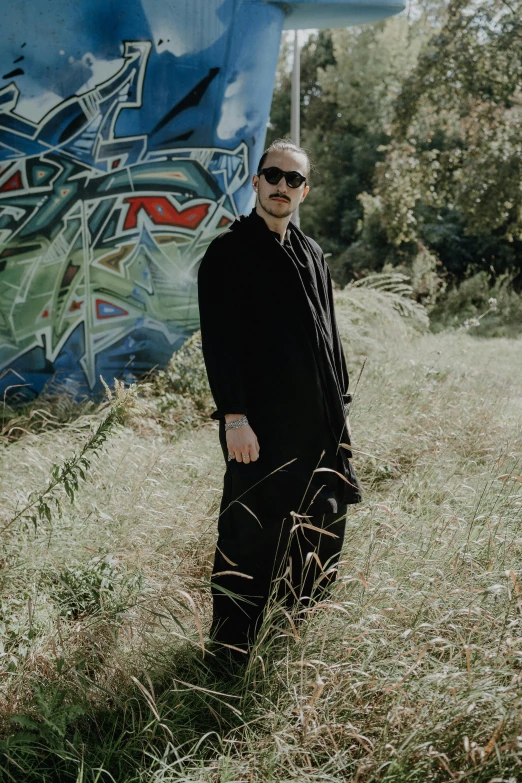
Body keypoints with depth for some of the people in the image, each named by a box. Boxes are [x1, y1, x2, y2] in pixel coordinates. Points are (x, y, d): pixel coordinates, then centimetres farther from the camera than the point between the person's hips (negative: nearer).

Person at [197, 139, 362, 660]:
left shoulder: (311, 255, 15)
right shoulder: (228, 252, -5)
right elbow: (218, 339, -12)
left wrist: (338, 409, 15)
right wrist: (233, 417, -19)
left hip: (319, 425, 7)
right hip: (261, 425, -7)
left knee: (323, 529, 14)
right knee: (251, 537, 0)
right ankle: (233, 647, 15)